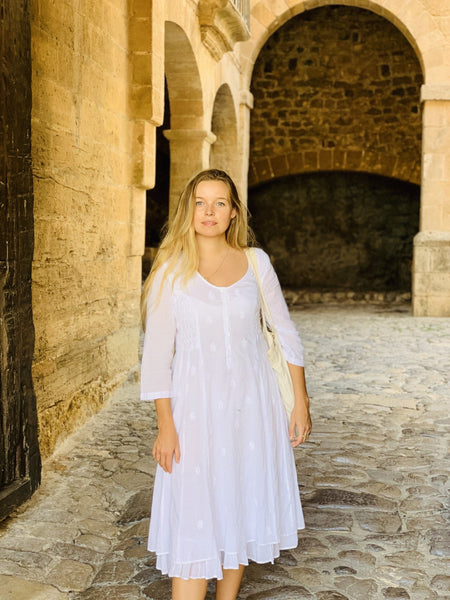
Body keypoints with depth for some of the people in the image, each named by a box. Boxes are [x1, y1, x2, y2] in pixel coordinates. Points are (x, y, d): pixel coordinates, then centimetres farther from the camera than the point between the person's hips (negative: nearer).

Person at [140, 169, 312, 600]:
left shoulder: (256, 262, 3)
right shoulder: (171, 270, -4)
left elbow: (284, 333, 8)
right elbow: (157, 354, -5)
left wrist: (301, 401, 4)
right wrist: (165, 426, -9)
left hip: (253, 403, 3)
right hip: (197, 406, -3)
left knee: (241, 507, 12)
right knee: (196, 518, -4)